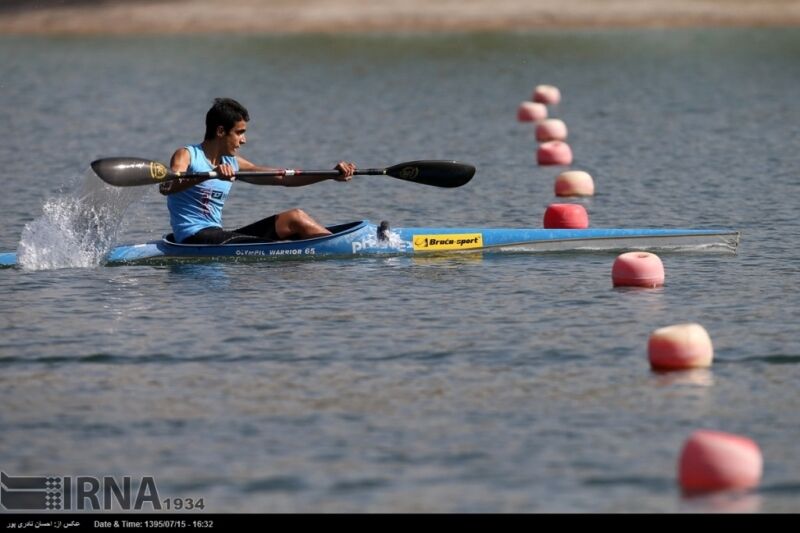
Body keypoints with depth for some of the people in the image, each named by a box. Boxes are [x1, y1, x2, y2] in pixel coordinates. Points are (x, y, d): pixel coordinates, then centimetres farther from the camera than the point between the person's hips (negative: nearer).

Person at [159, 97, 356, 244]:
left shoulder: (232, 163, 15)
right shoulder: (186, 156, -6)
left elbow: (283, 178, 15)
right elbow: (165, 187, -28)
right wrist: (211, 174, -42)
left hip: (219, 236, 9)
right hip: (195, 239, -9)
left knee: (295, 217, 0)